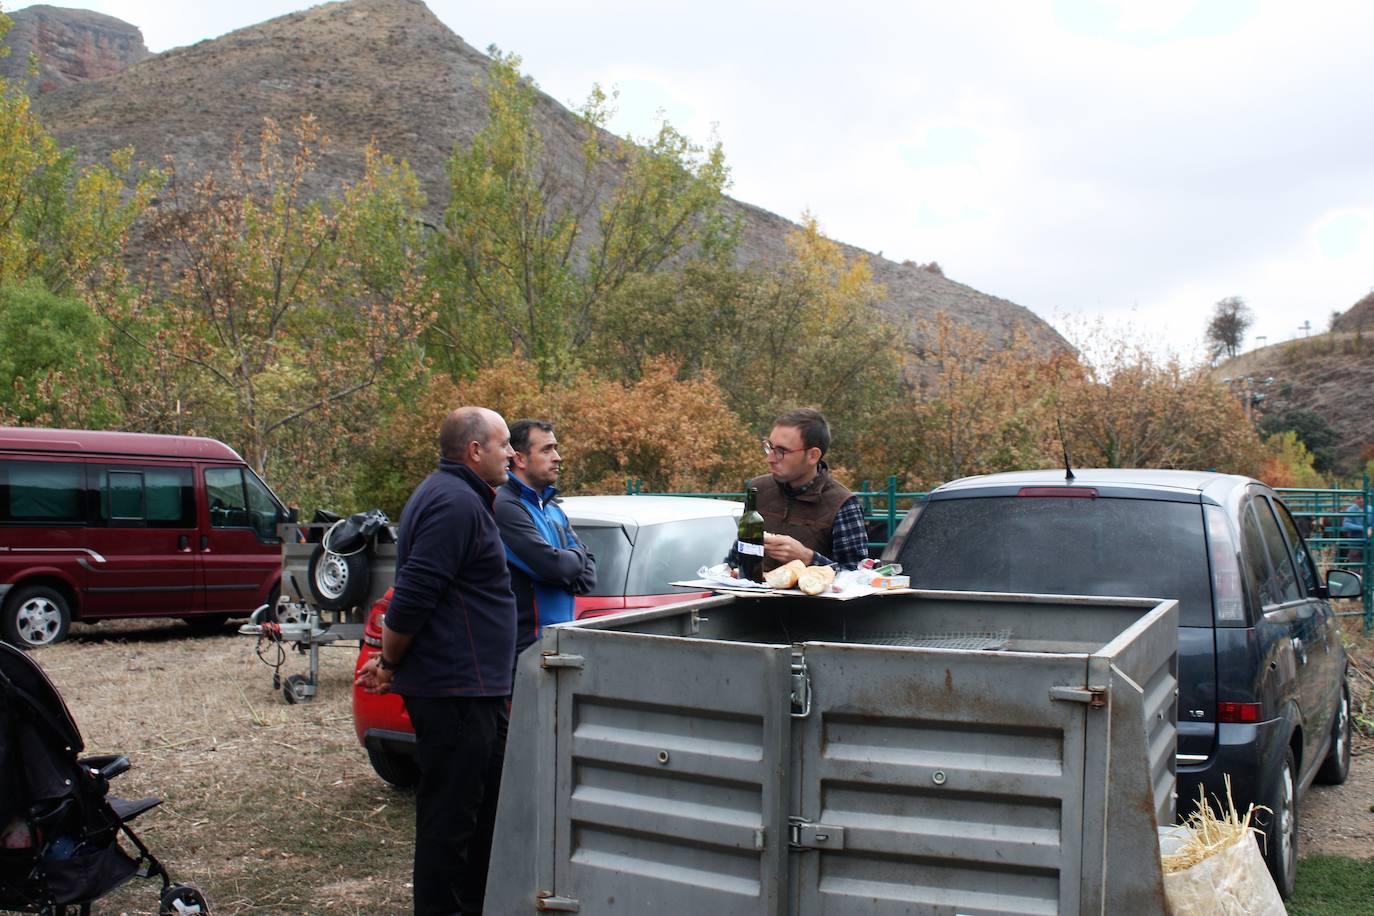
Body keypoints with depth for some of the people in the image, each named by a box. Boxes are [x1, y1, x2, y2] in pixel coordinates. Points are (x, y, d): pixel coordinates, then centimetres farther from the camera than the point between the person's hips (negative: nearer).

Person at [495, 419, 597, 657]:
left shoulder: (552, 508, 15)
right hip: (525, 644, -8)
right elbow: (553, 565, -22)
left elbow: (589, 575, 12)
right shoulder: (507, 506, -13)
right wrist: (577, 557, 0)